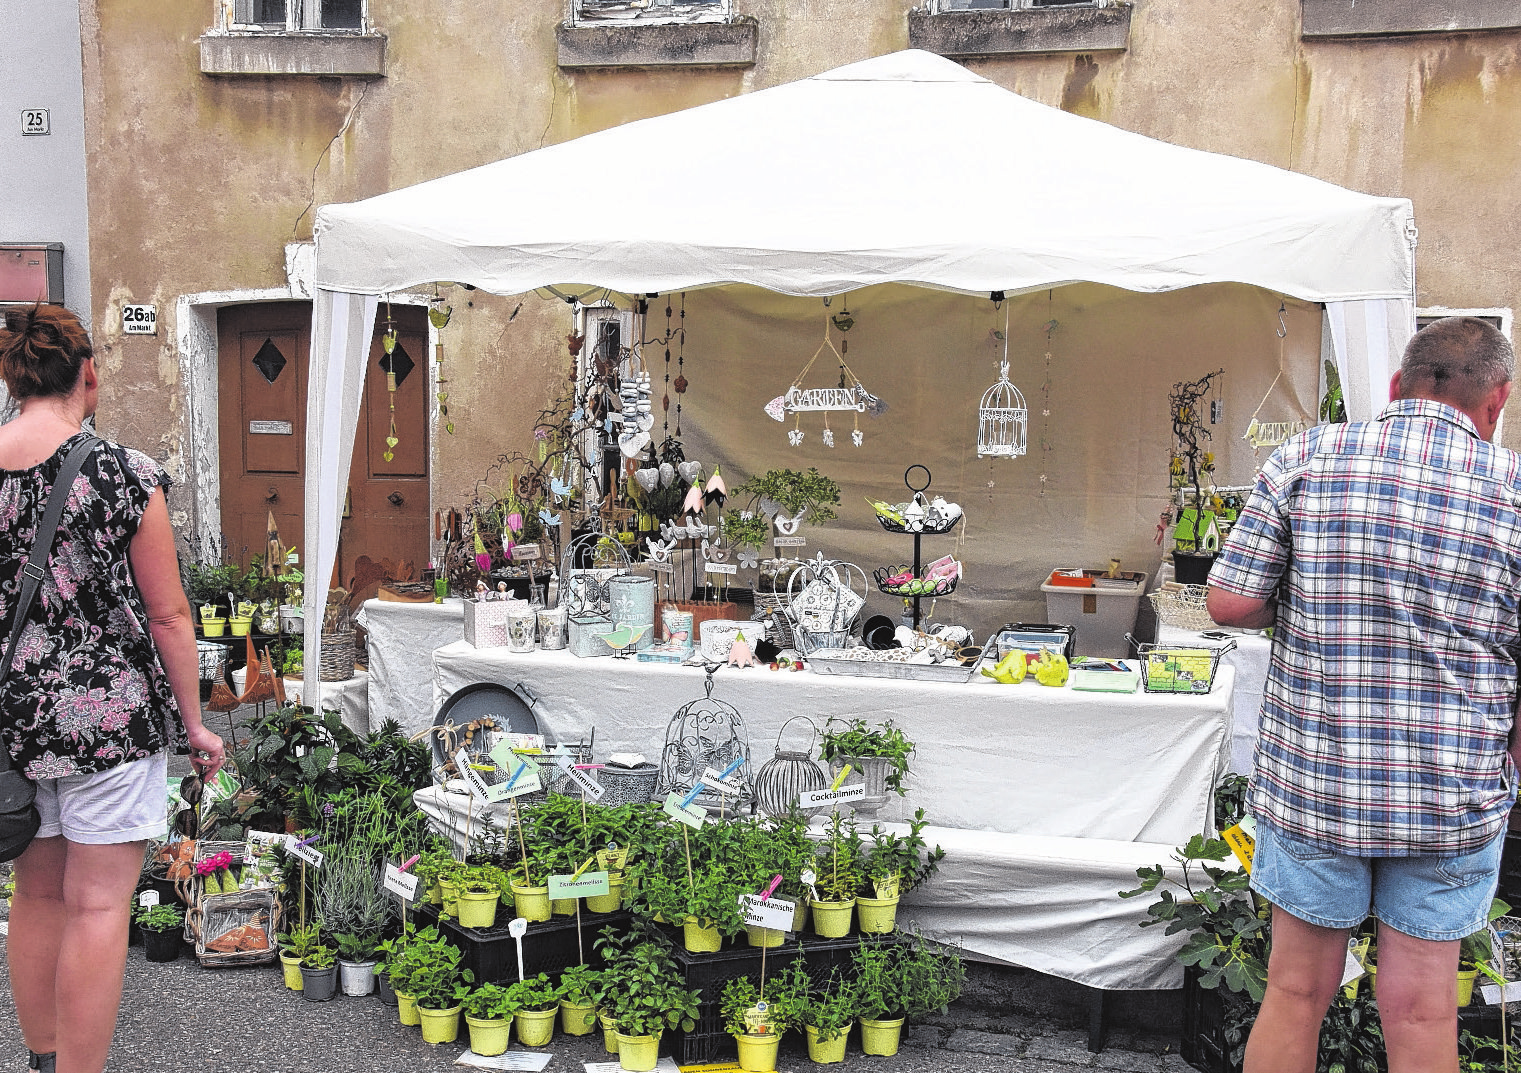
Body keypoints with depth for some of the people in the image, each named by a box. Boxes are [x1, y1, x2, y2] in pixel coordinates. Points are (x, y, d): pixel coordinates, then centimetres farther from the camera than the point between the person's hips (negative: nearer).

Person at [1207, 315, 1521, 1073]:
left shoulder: (1305, 459, -5)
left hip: (1310, 782, 1)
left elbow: (1229, 603, -7)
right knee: (1421, 1012, 11)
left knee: (1297, 994, 13)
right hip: (1452, 803, 0)